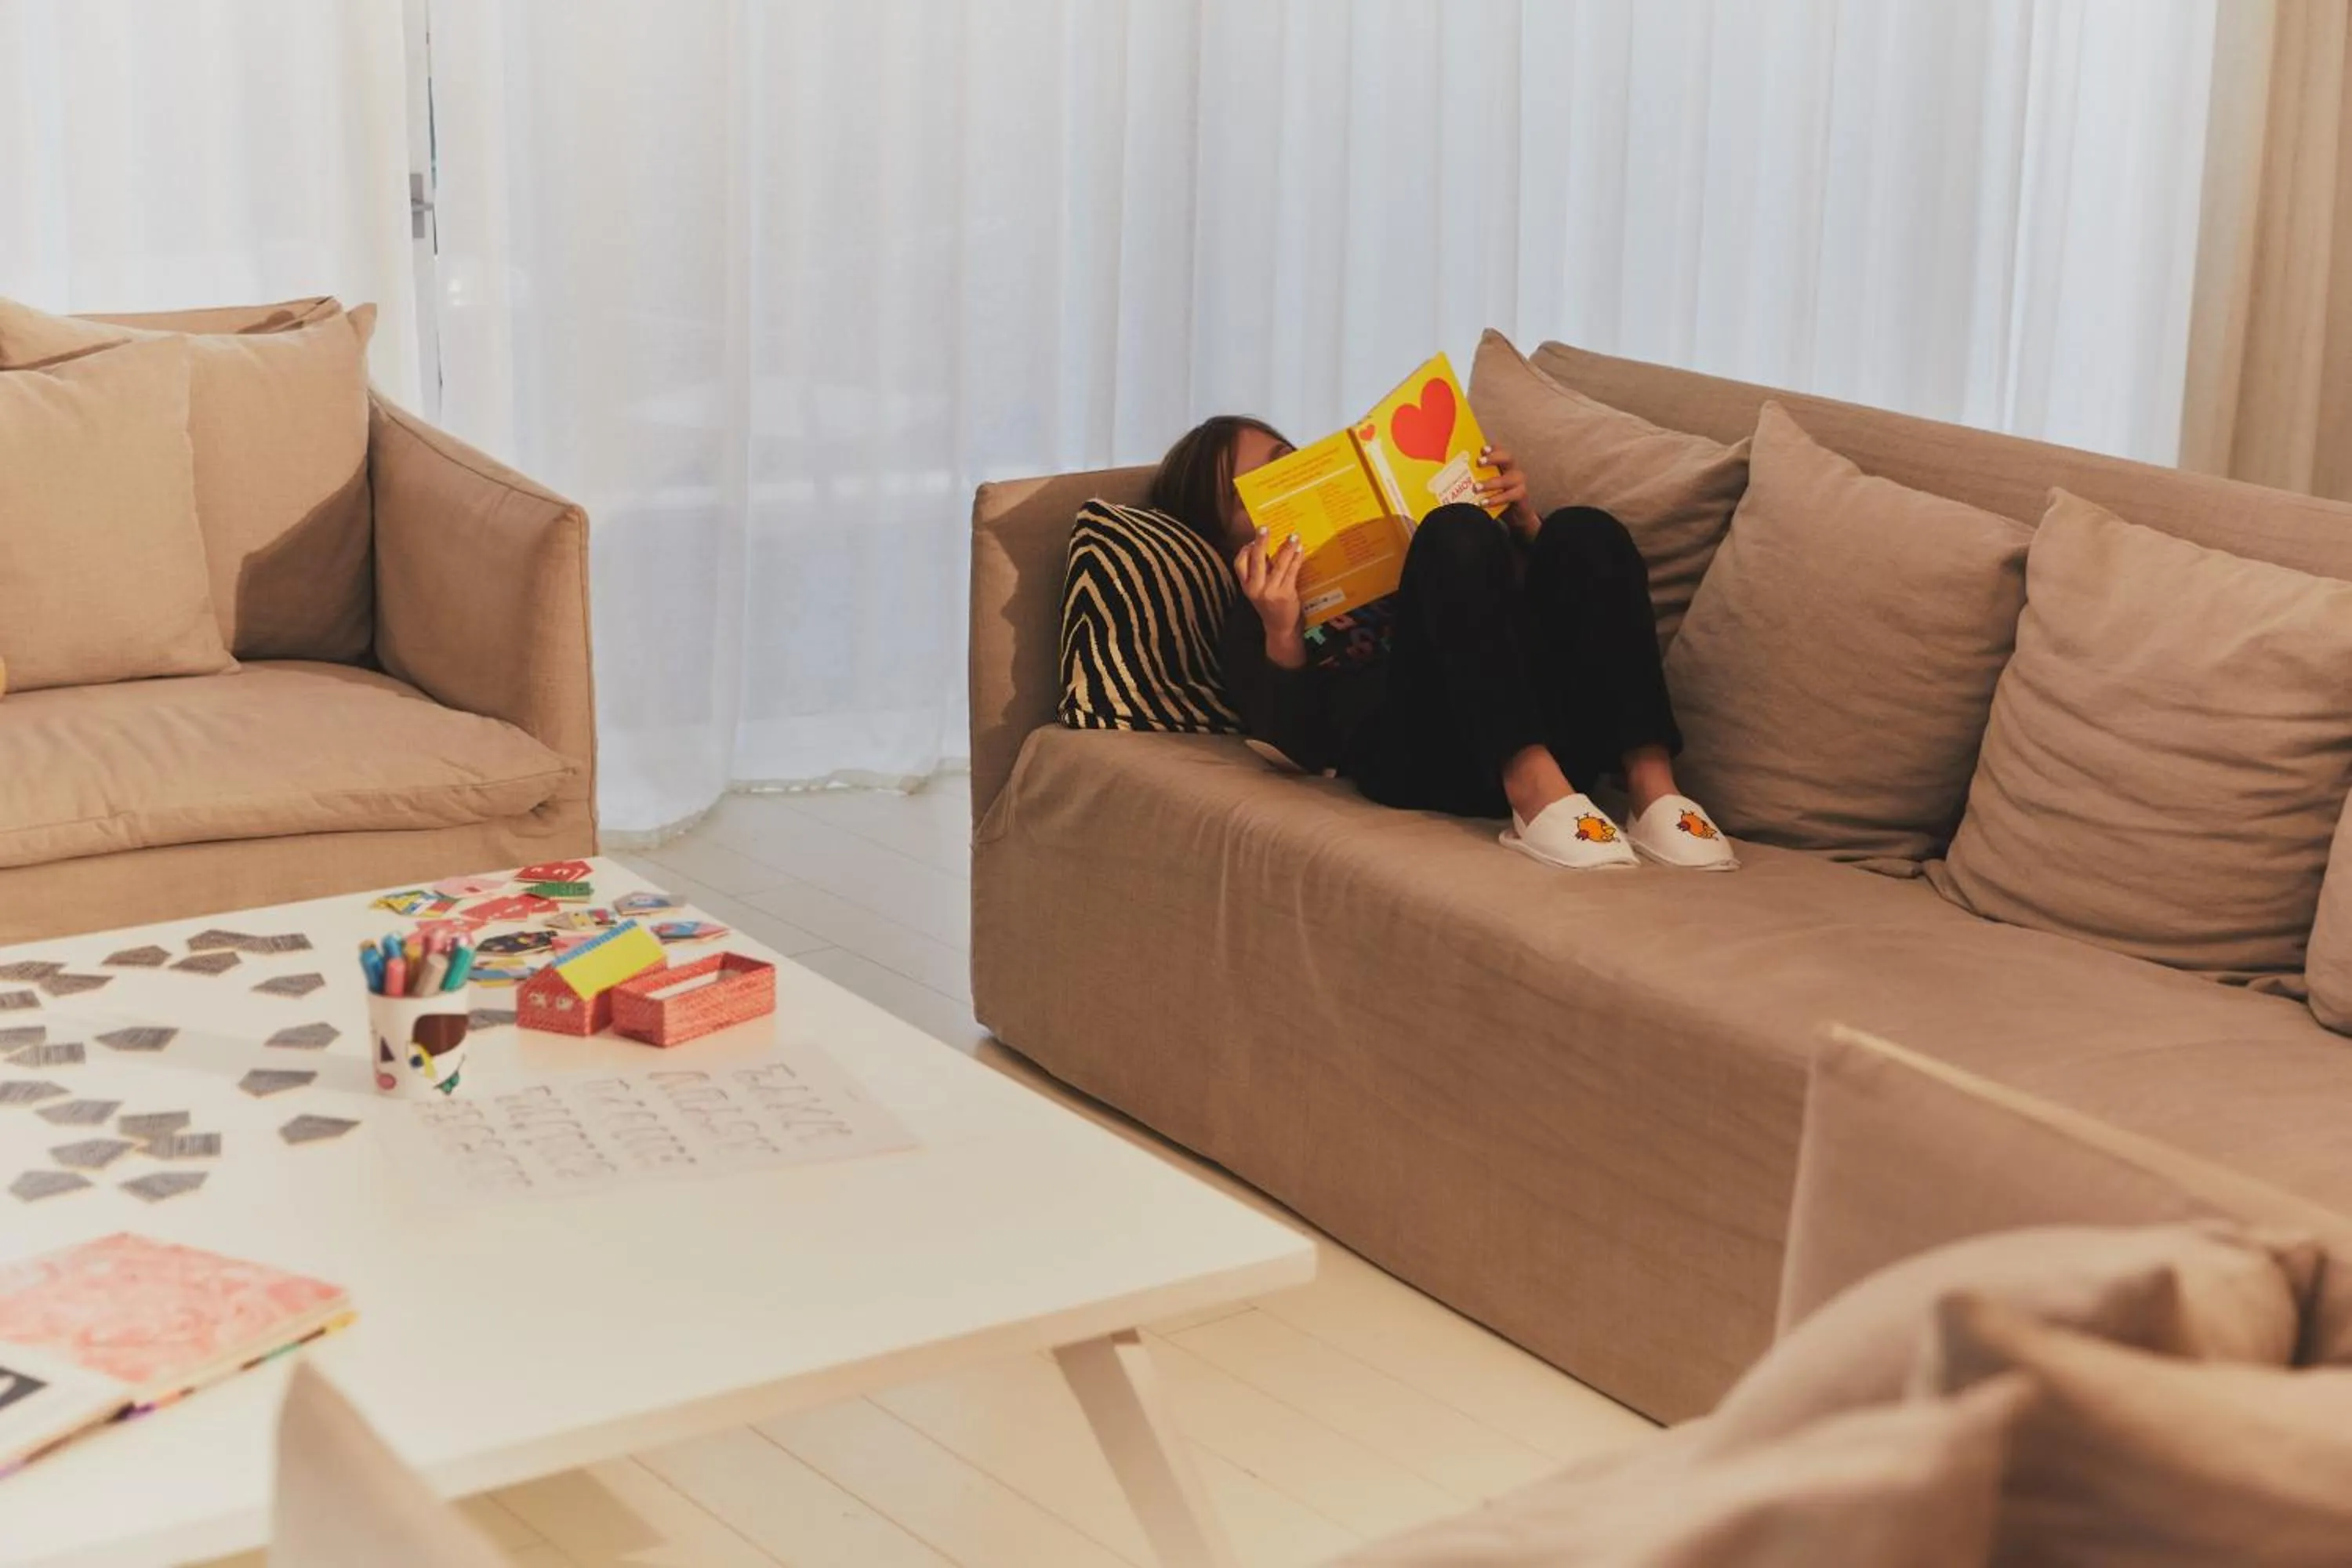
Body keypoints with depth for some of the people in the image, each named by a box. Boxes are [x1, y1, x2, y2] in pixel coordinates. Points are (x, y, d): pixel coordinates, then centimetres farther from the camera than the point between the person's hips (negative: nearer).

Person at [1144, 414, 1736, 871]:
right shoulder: (1249, 623, 22)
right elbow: (1301, 749, 3)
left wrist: (1522, 523, 14)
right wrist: (1282, 634, -12)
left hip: (1546, 732, 5)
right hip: (1413, 755, -5)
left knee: (1583, 531, -16)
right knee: (1455, 531, -23)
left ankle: (1651, 789, -31)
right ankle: (1538, 798, -41)